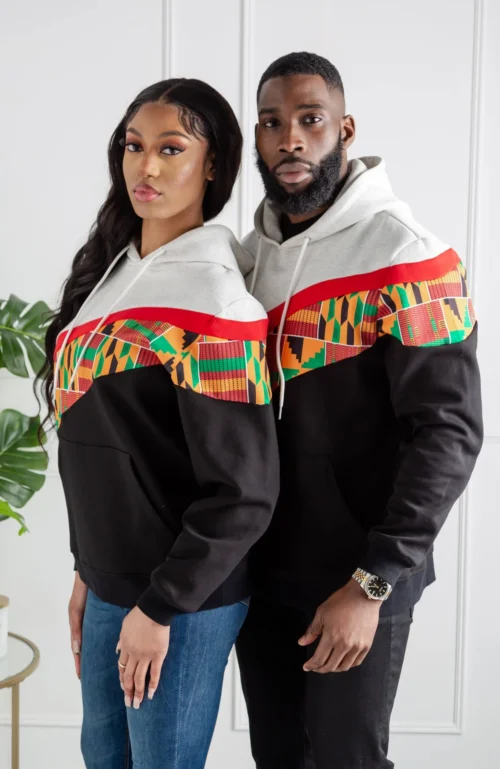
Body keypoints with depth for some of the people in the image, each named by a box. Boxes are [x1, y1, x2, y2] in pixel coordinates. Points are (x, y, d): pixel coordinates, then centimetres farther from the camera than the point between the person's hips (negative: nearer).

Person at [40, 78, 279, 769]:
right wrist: (89, 570, 13)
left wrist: (160, 606, -15)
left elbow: (242, 491, -20)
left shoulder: (210, 297, -18)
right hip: (112, 583, 8)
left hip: (183, 601, -7)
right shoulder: (112, 272, 6)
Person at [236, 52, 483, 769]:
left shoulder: (406, 259, -14)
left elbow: (450, 433, -19)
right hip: (257, 568, 6)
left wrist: (370, 584, -22)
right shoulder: (249, 254, 5)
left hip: (357, 580, -5)